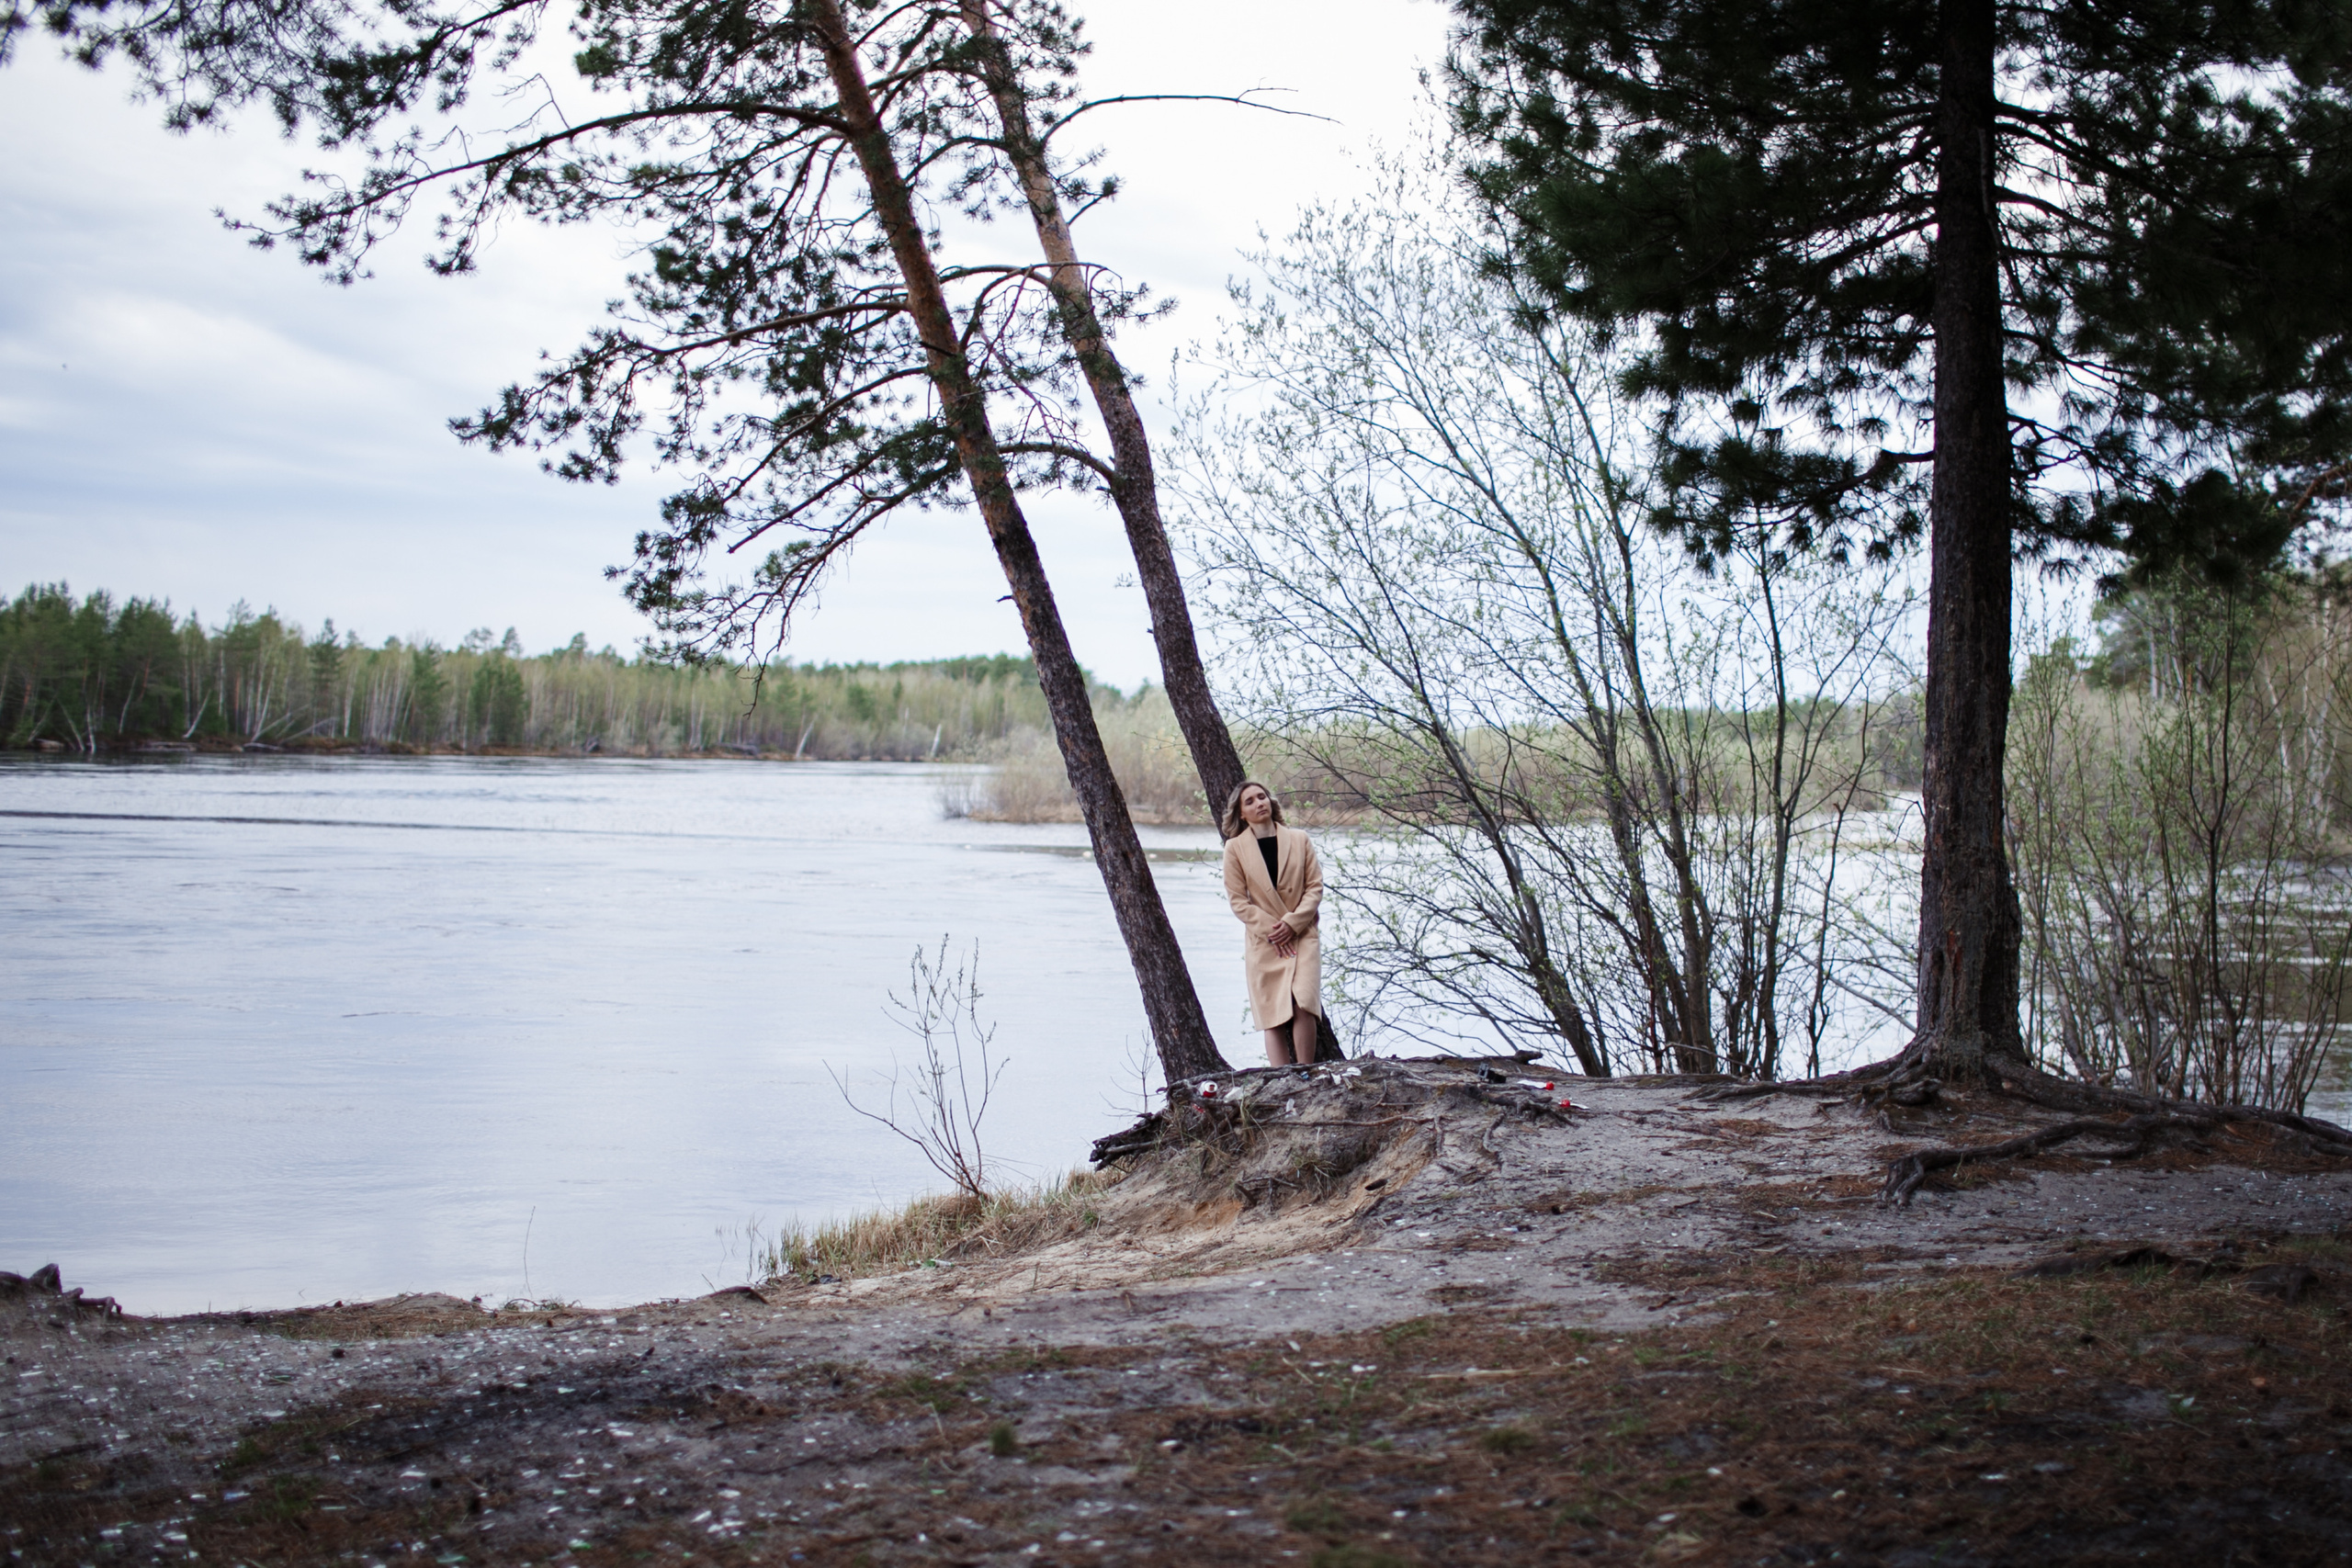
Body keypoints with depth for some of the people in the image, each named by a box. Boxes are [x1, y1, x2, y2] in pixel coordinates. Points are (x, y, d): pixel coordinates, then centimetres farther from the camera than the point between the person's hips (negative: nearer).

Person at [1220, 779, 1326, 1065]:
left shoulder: (1299, 840, 6)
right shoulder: (1235, 848, 2)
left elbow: (1315, 887, 4)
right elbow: (1237, 900, 0)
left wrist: (1292, 923, -10)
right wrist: (1269, 929, -10)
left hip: (1302, 936, 0)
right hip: (1262, 943, 0)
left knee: (1303, 1006, -16)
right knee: (1273, 1018, -2)